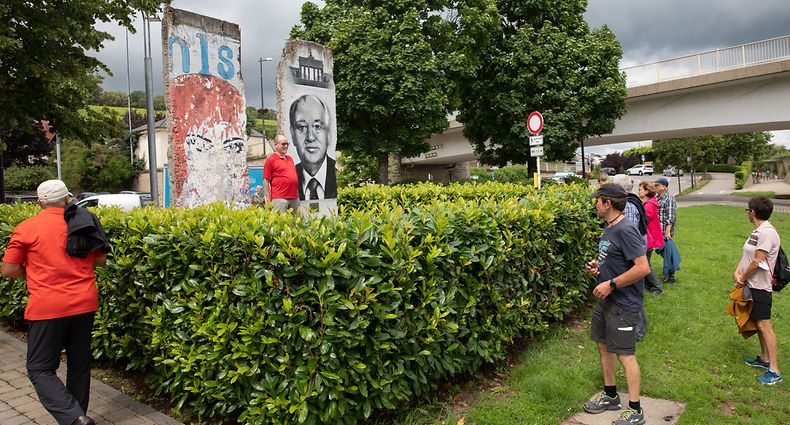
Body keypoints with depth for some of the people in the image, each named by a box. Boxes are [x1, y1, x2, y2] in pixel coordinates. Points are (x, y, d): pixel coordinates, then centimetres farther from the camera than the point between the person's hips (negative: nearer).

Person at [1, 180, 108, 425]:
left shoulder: (27, 228, -4)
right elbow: (100, 260, 13)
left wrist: (33, 272, 18)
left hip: (47, 308, -4)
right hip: (84, 304, 4)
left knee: (40, 369, 6)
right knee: (80, 364, 16)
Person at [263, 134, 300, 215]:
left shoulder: (290, 158, 17)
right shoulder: (271, 160, -3)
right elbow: (266, 181, -6)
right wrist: (268, 201, -10)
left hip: (295, 198, 7)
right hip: (279, 198, -7)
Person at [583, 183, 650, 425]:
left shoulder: (625, 230, -22)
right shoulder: (608, 228, 8)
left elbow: (643, 268, -26)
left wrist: (611, 284, -22)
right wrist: (598, 266, 5)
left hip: (624, 303, -9)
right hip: (606, 300, 9)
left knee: (625, 354, 1)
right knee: (603, 346, 17)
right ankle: (610, 396, 35)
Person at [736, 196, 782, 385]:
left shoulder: (767, 232, -20)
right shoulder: (757, 231, 11)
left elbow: (757, 261, -21)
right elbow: (746, 255, 10)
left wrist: (743, 279, -10)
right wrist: (737, 272, -5)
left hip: (759, 287, -10)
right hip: (750, 285, 10)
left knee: (764, 325, -8)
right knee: (758, 323, 18)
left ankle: (774, 371, -3)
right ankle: (764, 358, 32)